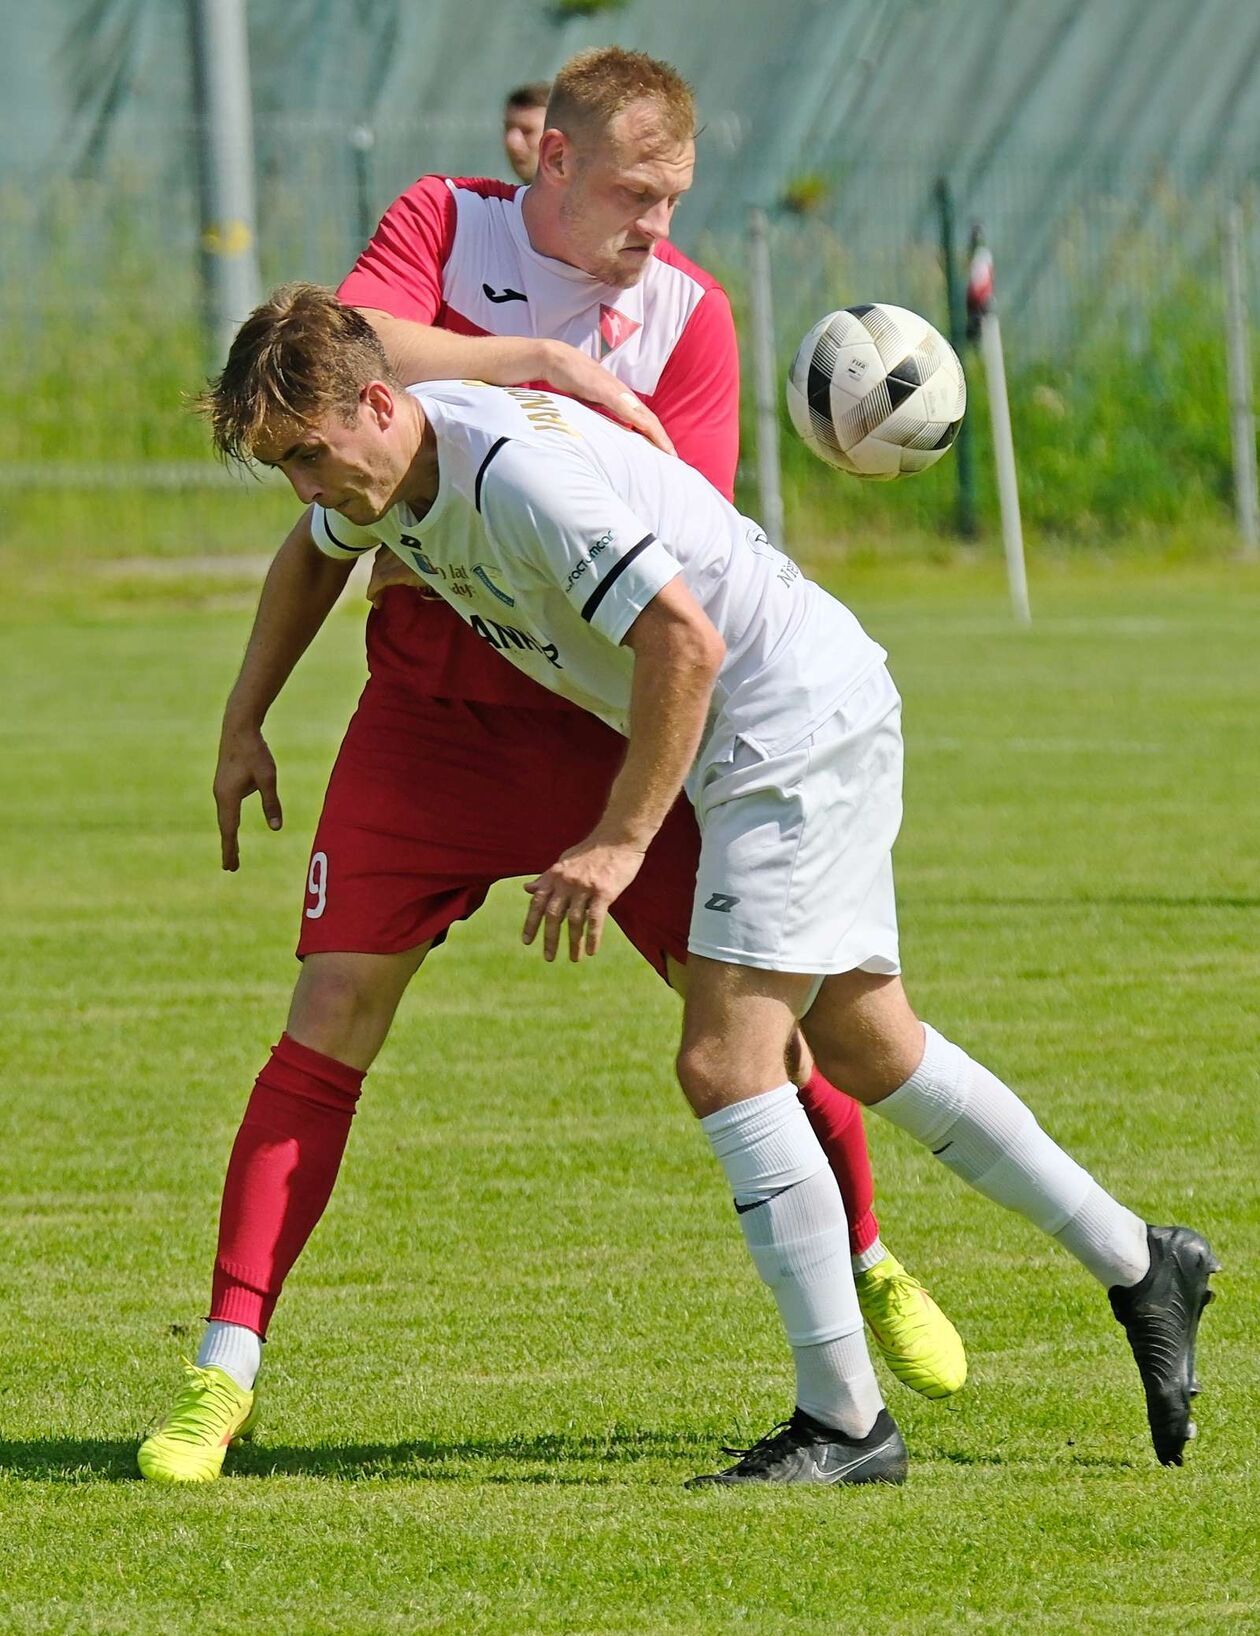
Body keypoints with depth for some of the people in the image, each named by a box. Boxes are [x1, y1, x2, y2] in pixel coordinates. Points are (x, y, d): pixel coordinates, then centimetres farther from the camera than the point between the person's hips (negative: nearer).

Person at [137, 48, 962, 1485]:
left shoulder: (686, 311, 0)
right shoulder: (440, 225, 1)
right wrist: (545, 361, -24)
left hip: (596, 711, 1)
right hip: (422, 707, 0)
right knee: (331, 1018, -7)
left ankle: (866, 1266, 23)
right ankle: (224, 1372, -3)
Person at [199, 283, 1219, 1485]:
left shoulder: (513, 471, -29)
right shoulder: (379, 471, 1)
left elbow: (685, 639, -30)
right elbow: (314, 554, 26)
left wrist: (621, 840, -26)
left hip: (800, 720, -10)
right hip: (758, 740, 10)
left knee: (725, 1062, -15)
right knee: (866, 1048, 17)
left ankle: (844, 1420, -11)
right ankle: (1138, 1267, 29)